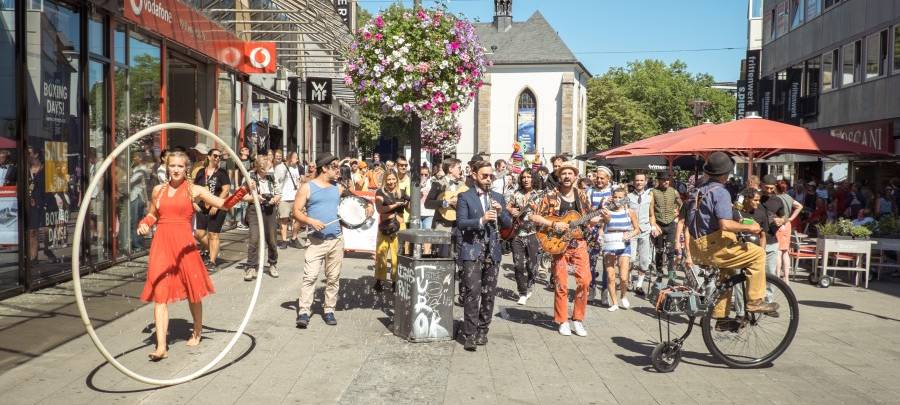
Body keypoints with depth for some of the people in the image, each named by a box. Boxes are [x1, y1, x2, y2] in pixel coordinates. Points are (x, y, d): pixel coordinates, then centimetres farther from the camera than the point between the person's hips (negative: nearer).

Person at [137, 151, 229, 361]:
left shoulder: (194, 190, 2)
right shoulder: (158, 190, 11)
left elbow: (223, 203, -6)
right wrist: (144, 224, 5)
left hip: (184, 243, -2)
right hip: (161, 243, 2)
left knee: (192, 292, 9)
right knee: (159, 293, -5)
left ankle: (197, 332, 33)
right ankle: (161, 346, -5)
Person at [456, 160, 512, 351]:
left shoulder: (498, 197, 14)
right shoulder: (465, 197, 1)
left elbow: (508, 223, 12)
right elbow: (461, 223, -9)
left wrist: (500, 212, -8)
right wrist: (481, 220, -23)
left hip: (492, 251, 5)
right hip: (472, 251, -4)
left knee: (489, 294, 7)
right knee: (473, 292, -11)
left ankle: (482, 331, 19)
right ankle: (469, 335, -7)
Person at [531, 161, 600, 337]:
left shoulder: (581, 196, 9)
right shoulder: (551, 196, -3)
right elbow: (534, 217, -7)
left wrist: (595, 220, -5)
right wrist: (554, 224, -17)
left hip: (579, 243, 3)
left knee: (584, 281, -4)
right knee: (561, 284, 0)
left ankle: (578, 319, 11)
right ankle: (562, 321, 14)